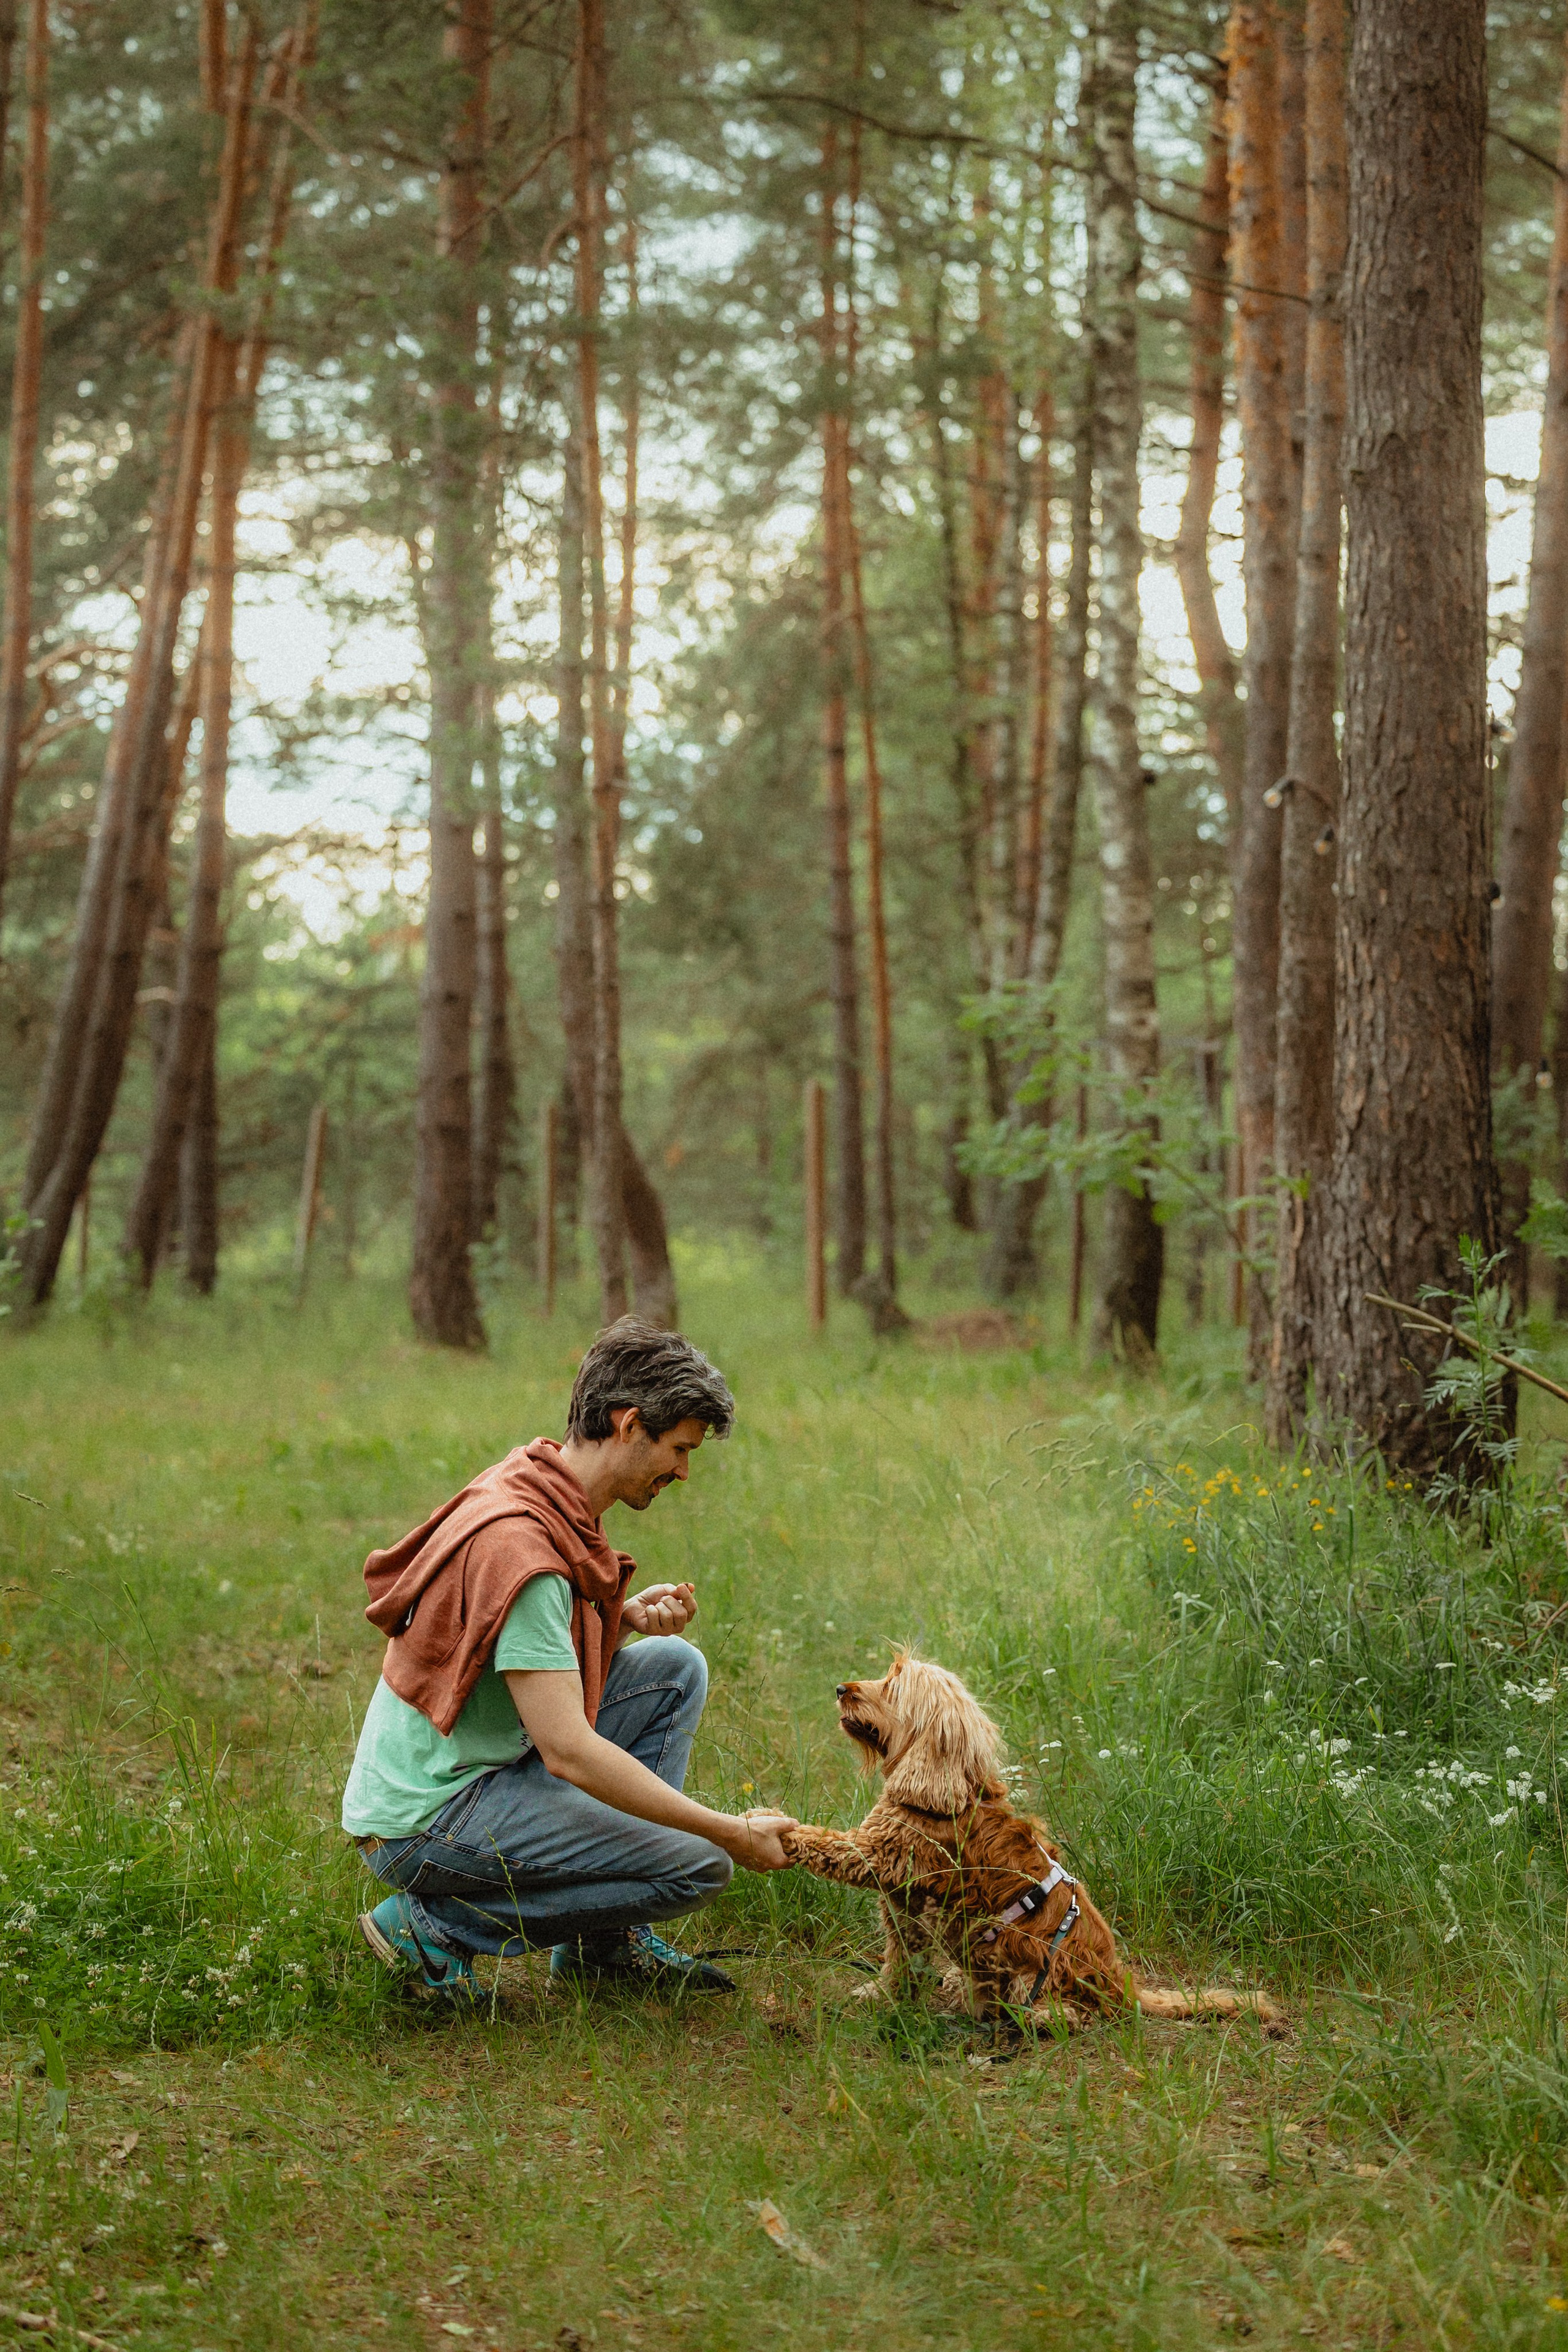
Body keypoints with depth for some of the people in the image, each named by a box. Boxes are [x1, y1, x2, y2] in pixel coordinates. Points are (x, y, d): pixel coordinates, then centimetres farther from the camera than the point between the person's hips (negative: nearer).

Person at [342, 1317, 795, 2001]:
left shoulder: (545, 1486, 4)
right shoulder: (519, 1545, -26)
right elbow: (569, 1751, -27)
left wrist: (627, 1616, 0)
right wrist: (733, 1832, -21)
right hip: (428, 1813, -10)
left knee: (674, 1665, 8)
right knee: (698, 1864, -13)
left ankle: (606, 1940, 11)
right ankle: (437, 1924, -4)